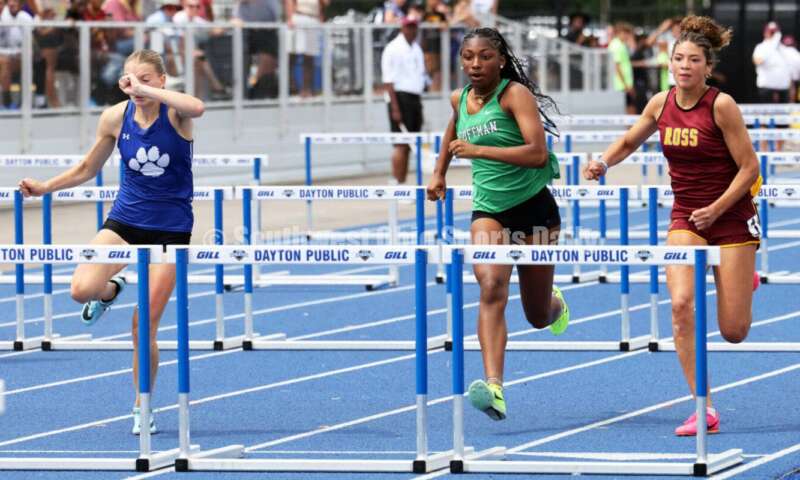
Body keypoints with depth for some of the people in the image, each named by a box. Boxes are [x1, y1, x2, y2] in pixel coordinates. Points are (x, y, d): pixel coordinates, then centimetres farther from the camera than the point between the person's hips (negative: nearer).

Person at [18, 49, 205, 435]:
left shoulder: (174, 112, -13)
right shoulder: (115, 118, -3)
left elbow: (197, 108, -40)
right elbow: (88, 169, 12)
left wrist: (144, 89, -37)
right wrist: (45, 187, 2)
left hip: (171, 228, -3)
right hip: (125, 220, 3)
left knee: (144, 324, -4)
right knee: (82, 288, -23)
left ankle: (142, 408, 16)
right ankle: (111, 289, 15)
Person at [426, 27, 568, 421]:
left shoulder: (515, 94, -14)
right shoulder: (460, 100, 4)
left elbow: (537, 153, -26)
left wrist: (477, 150, -30)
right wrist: (439, 172, 24)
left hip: (533, 208, -3)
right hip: (488, 211, 3)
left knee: (539, 316, 9)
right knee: (491, 287, -25)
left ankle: (555, 303, 50)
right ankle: (494, 389, -37)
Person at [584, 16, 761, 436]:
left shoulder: (721, 105, -16)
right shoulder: (661, 103, -2)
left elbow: (749, 168, -12)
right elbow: (629, 141, 17)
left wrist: (716, 209, -20)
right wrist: (603, 163, -3)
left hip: (731, 217, -4)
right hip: (686, 218, 4)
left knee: (733, 332, -1)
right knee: (681, 303, -20)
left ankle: (744, 279, 38)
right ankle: (703, 410, -14)